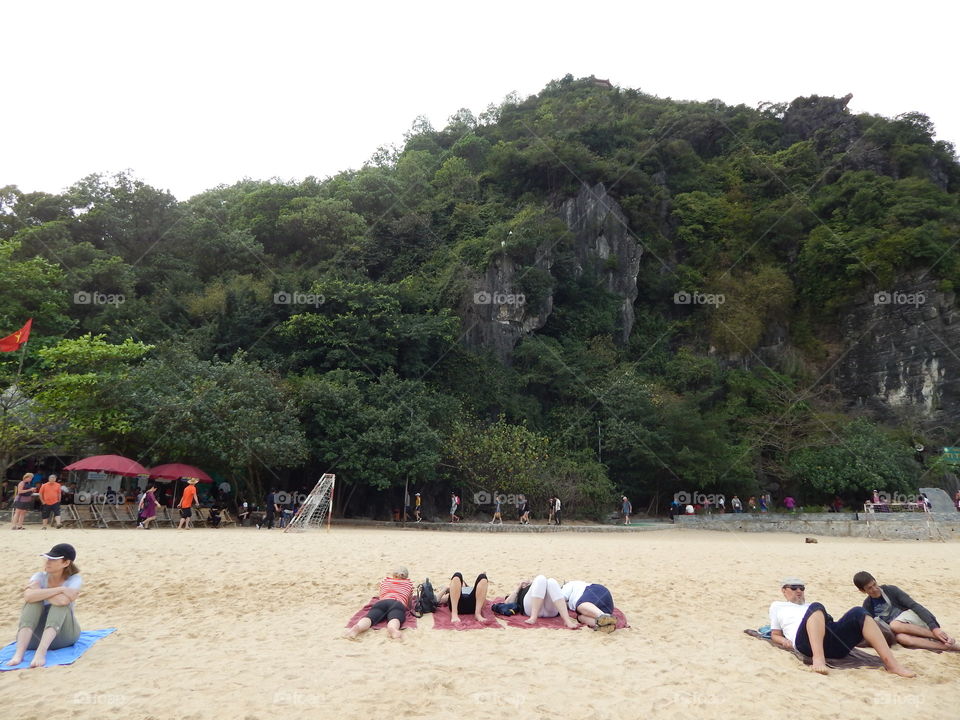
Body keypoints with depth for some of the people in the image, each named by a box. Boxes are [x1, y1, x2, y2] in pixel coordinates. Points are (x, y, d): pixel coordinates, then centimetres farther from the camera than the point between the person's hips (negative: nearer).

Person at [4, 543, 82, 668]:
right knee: (33, 601, -23)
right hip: (37, 634, 2)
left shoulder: (75, 578, -8)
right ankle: (19, 652, -40)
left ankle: (41, 652, -45)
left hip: (64, 634, -2)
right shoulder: (39, 577, -2)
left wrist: (39, 591, -16)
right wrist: (61, 589, -28)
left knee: (60, 602, -28)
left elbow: (63, 601, -30)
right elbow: (28, 596, -26)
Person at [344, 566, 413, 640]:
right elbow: (409, 605, 43)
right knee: (394, 619, -33)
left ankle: (357, 627, -59)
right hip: (399, 604, -2)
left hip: (382, 602, 2)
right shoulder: (409, 583, 35)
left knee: (370, 617, -25)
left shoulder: (385, 580, 38)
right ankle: (392, 628, -70)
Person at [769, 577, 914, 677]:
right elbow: (775, 635, 25)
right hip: (807, 641, -5)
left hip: (833, 644, 5)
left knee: (858, 613, -21)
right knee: (816, 607, -35)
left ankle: (891, 663, -33)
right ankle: (818, 659, -53)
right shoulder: (777, 606, 31)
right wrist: (785, 641, 3)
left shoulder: (809, 605, 41)